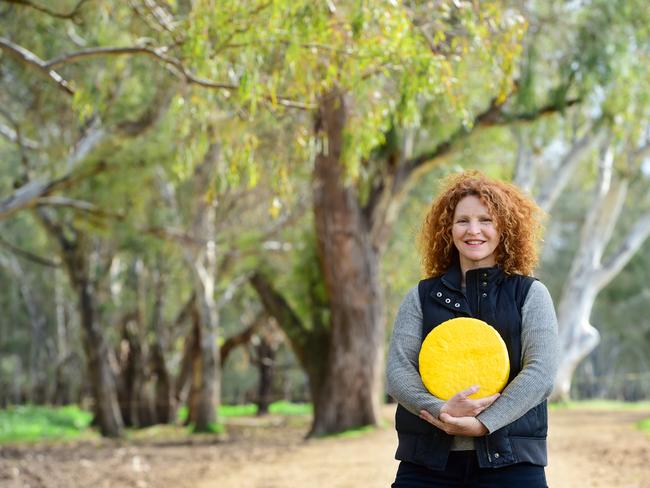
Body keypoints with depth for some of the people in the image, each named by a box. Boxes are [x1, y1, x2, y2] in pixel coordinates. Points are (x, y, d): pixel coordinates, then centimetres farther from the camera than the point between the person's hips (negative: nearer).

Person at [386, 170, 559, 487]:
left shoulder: (531, 295, 7)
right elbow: (398, 370, 1)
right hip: (427, 463, 1)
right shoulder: (422, 297, 12)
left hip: (510, 461, -1)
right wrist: (441, 410, -18)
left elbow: (541, 372, -6)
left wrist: (482, 423, -18)